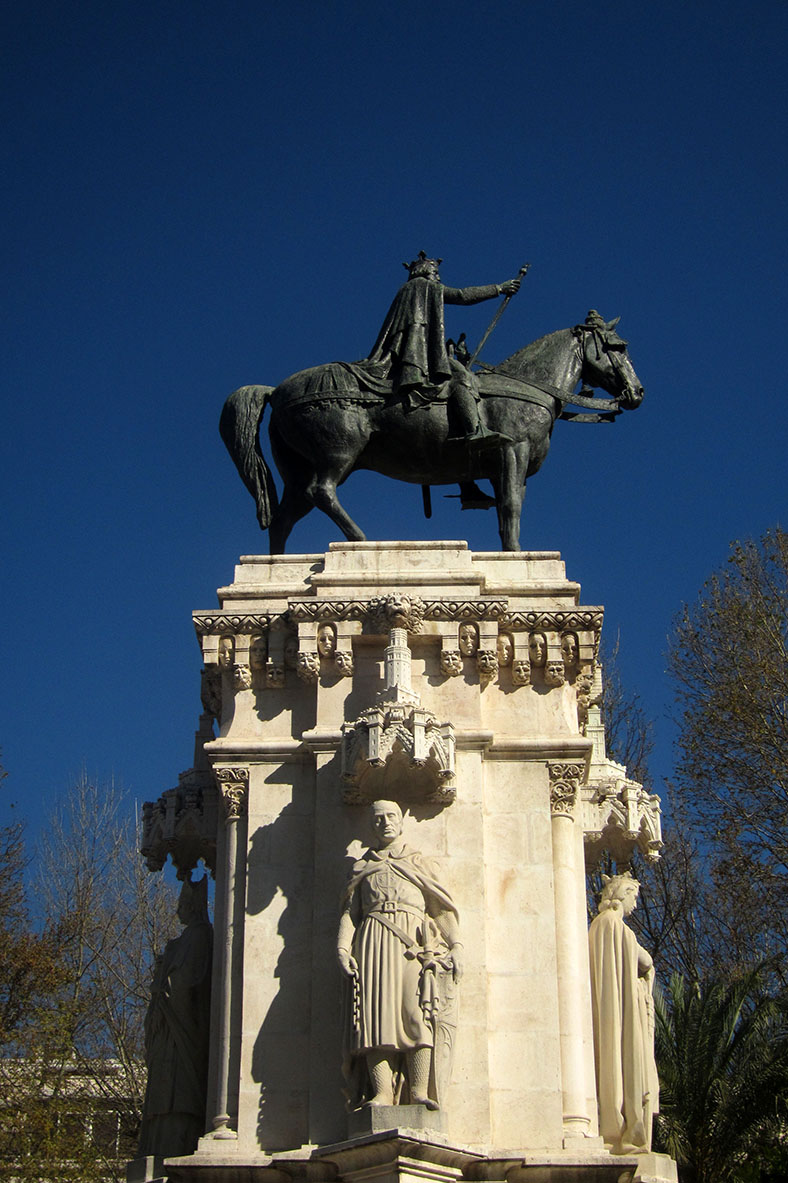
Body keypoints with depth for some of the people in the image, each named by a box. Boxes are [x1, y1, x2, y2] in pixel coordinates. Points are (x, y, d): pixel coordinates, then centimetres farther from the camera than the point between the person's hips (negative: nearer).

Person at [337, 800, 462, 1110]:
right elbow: (350, 912, 16)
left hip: (413, 943, -1)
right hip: (373, 941, 1)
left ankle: (420, 1091, -21)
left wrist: (456, 946, 1)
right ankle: (381, 1093, -20)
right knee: (377, 1013, -13)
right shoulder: (363, 867, 25)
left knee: (416, 1012, -16)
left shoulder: (417, 863, 23)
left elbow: (443, 908, 15)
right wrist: (343, 948, -1)